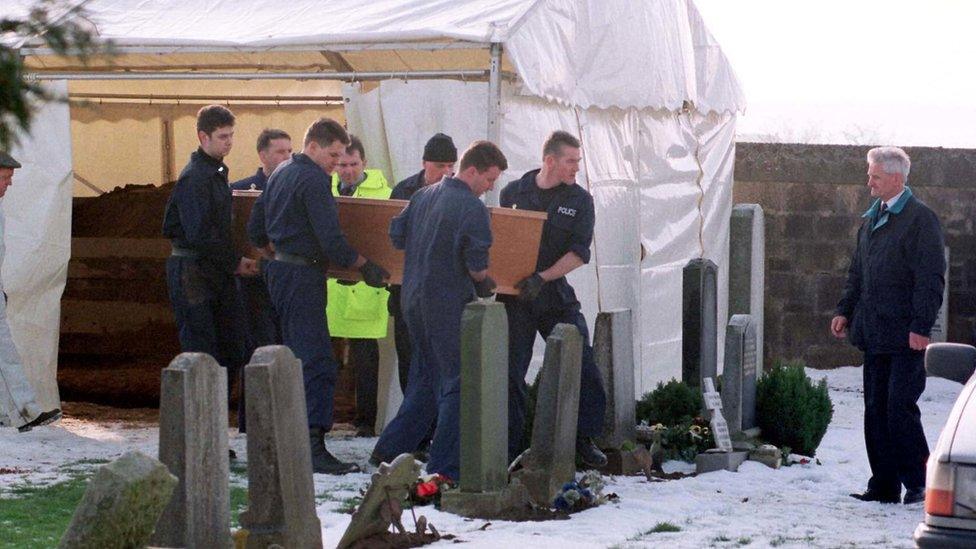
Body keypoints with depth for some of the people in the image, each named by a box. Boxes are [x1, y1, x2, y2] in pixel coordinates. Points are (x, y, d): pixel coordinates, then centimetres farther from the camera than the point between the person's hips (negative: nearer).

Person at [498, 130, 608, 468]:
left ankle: (584, 439, 9)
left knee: (581, 365, -4)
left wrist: (542, 278, -19)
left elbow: (580, 253, -8)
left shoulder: (579, 200, 2)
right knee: (511, 373, -1)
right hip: (515, 297, 0)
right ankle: (509, 446, 7)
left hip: (557, 296, 1)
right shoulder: (513, 192, 4)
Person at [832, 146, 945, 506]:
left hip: (904, 336, -8)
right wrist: (845, 310, 15)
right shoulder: (872, 218, 15)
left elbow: (931, 278, -13)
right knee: (876, 409, 8)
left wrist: (921, 327, -18)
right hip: (874, 334, 8)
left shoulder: (920, 219, -9)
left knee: (900, 407, -10)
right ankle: (884, 486, 13)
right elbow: (858, 271, 24)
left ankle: (919, 482, 1)